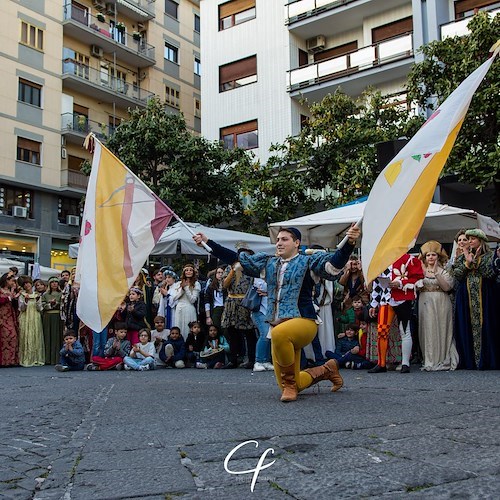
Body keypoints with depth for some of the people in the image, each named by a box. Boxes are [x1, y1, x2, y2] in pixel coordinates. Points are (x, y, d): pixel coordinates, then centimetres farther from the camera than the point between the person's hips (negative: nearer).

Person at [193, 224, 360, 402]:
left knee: (278, 333, -41)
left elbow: (334, 263, -14)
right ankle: (326, 370, 32)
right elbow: (236, 259, 19)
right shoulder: (268, 263, 18)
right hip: (277, 326, 6)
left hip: (303, 321, -6)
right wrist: (207, 242, 14)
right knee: (291, 387, 6)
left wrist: (349, 243, -32)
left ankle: (290, 382, -19)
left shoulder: (308, 262, 2)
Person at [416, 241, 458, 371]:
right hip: (425, 304, 3)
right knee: (427, 331, 0)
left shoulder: (444, 271, 4)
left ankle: (442, 360, 2)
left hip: (441, 304, -2)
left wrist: (436, 273, -16)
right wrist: (418, 285, -9)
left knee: (440, 331, -4)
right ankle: (429, 361, 5)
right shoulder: (421, 271, 13)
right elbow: (416, 288, 13)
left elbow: (447, 287, -11)